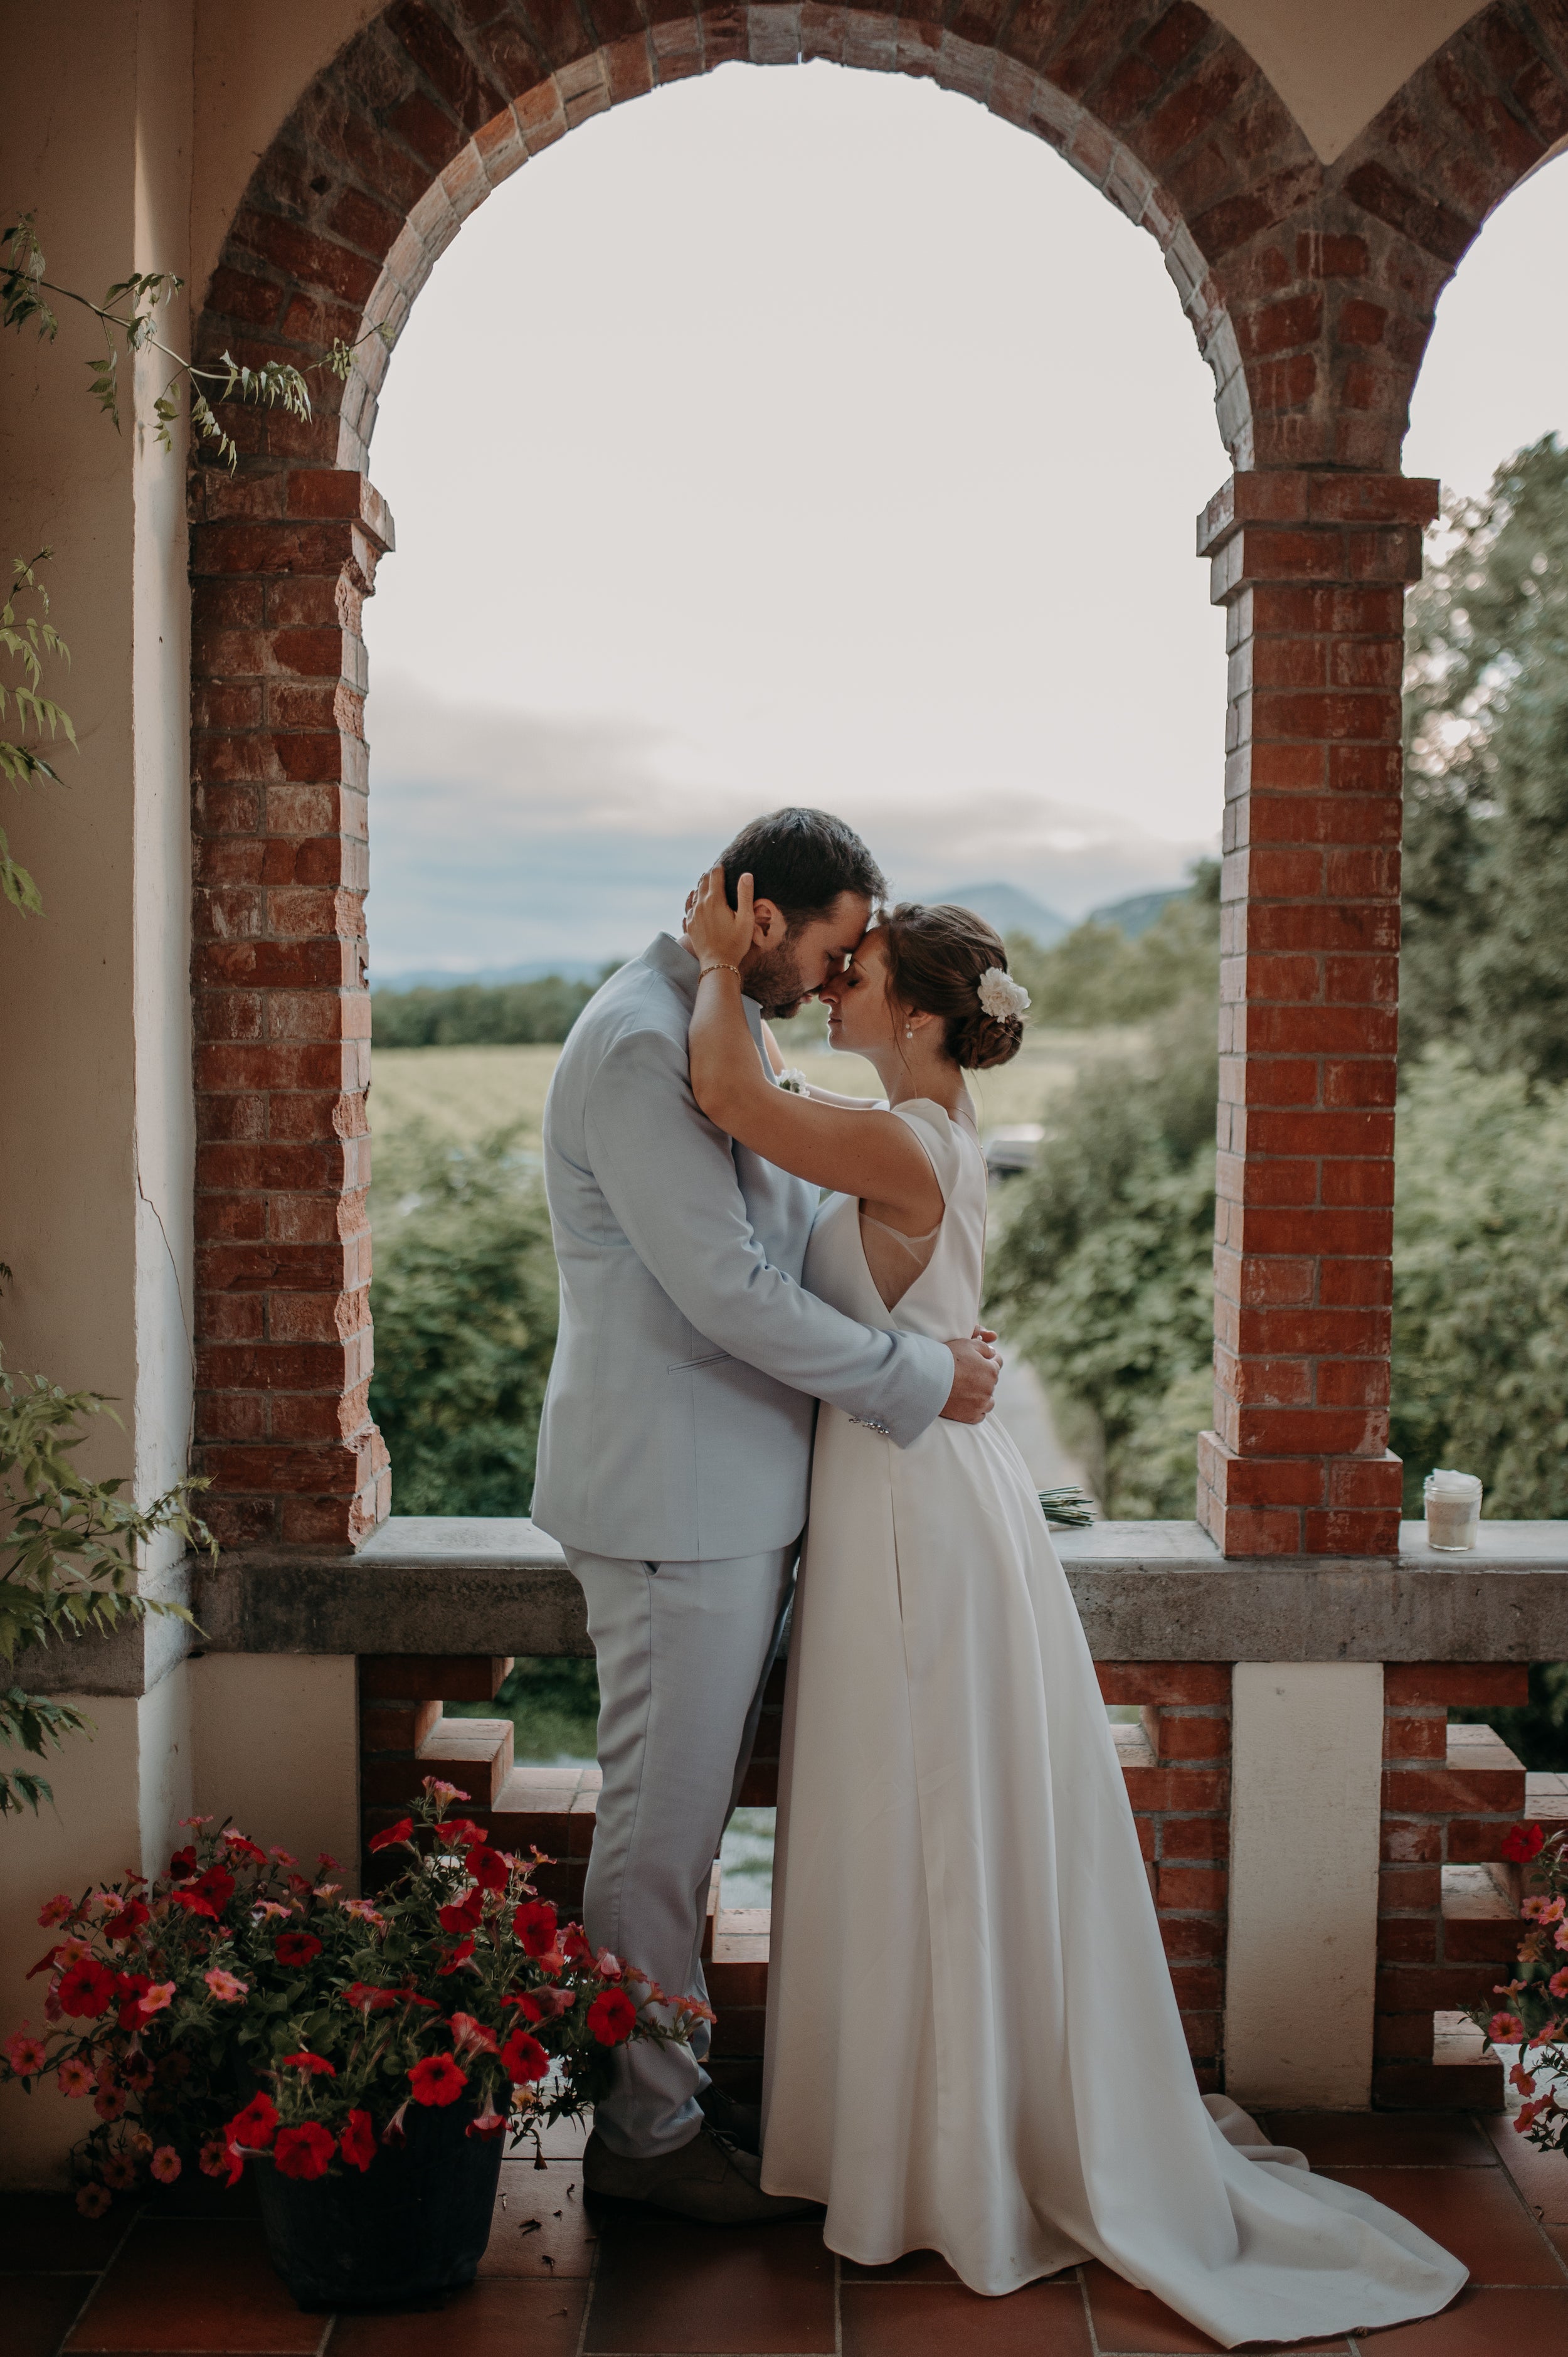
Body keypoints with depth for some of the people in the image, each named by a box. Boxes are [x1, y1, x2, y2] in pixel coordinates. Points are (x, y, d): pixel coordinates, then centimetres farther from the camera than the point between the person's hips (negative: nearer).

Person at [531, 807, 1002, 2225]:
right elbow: (726, 1288, -23)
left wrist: (931, 1336, 13)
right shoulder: (642, 1045, -19)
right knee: (662, 1822, 2)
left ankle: (671, 2085, 30)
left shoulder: (725, 1032, 14)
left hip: (731, 1485, 10)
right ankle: (645, 2131, 17)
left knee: (688, 1814, 17)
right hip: (675, 1494, -10)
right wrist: (921, 1379, -15)